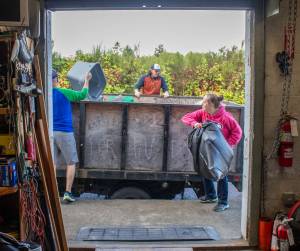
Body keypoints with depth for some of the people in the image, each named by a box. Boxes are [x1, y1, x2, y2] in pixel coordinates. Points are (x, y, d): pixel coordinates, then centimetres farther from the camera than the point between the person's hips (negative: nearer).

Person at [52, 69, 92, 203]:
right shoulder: (63, 93, -8)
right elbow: (82, 95, 4)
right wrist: (87, 80, 17)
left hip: (50, 132, 4)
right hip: (64, 132, -4)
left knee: (52, 163, 7)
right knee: (71, 163, 6)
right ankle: (68, 192, 2)